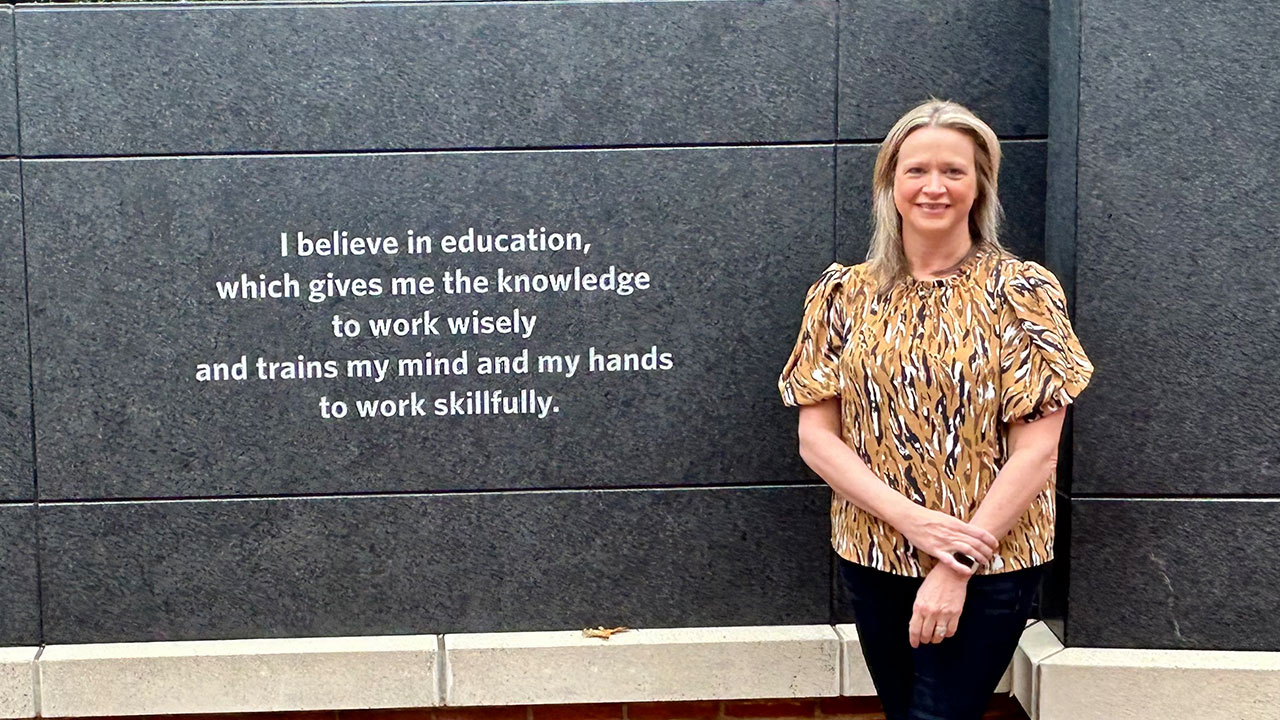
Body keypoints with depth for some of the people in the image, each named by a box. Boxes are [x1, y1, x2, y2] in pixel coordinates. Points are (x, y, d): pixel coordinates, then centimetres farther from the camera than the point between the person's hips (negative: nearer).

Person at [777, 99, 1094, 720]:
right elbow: (816, 437, -3)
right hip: (872, 558, 3)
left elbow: (1036, 452, -11)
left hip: (989, 566, -3)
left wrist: (959, 567, -16)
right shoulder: (843, 294, 0)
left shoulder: (1022, 291, -7)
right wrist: (913, 519, -16)